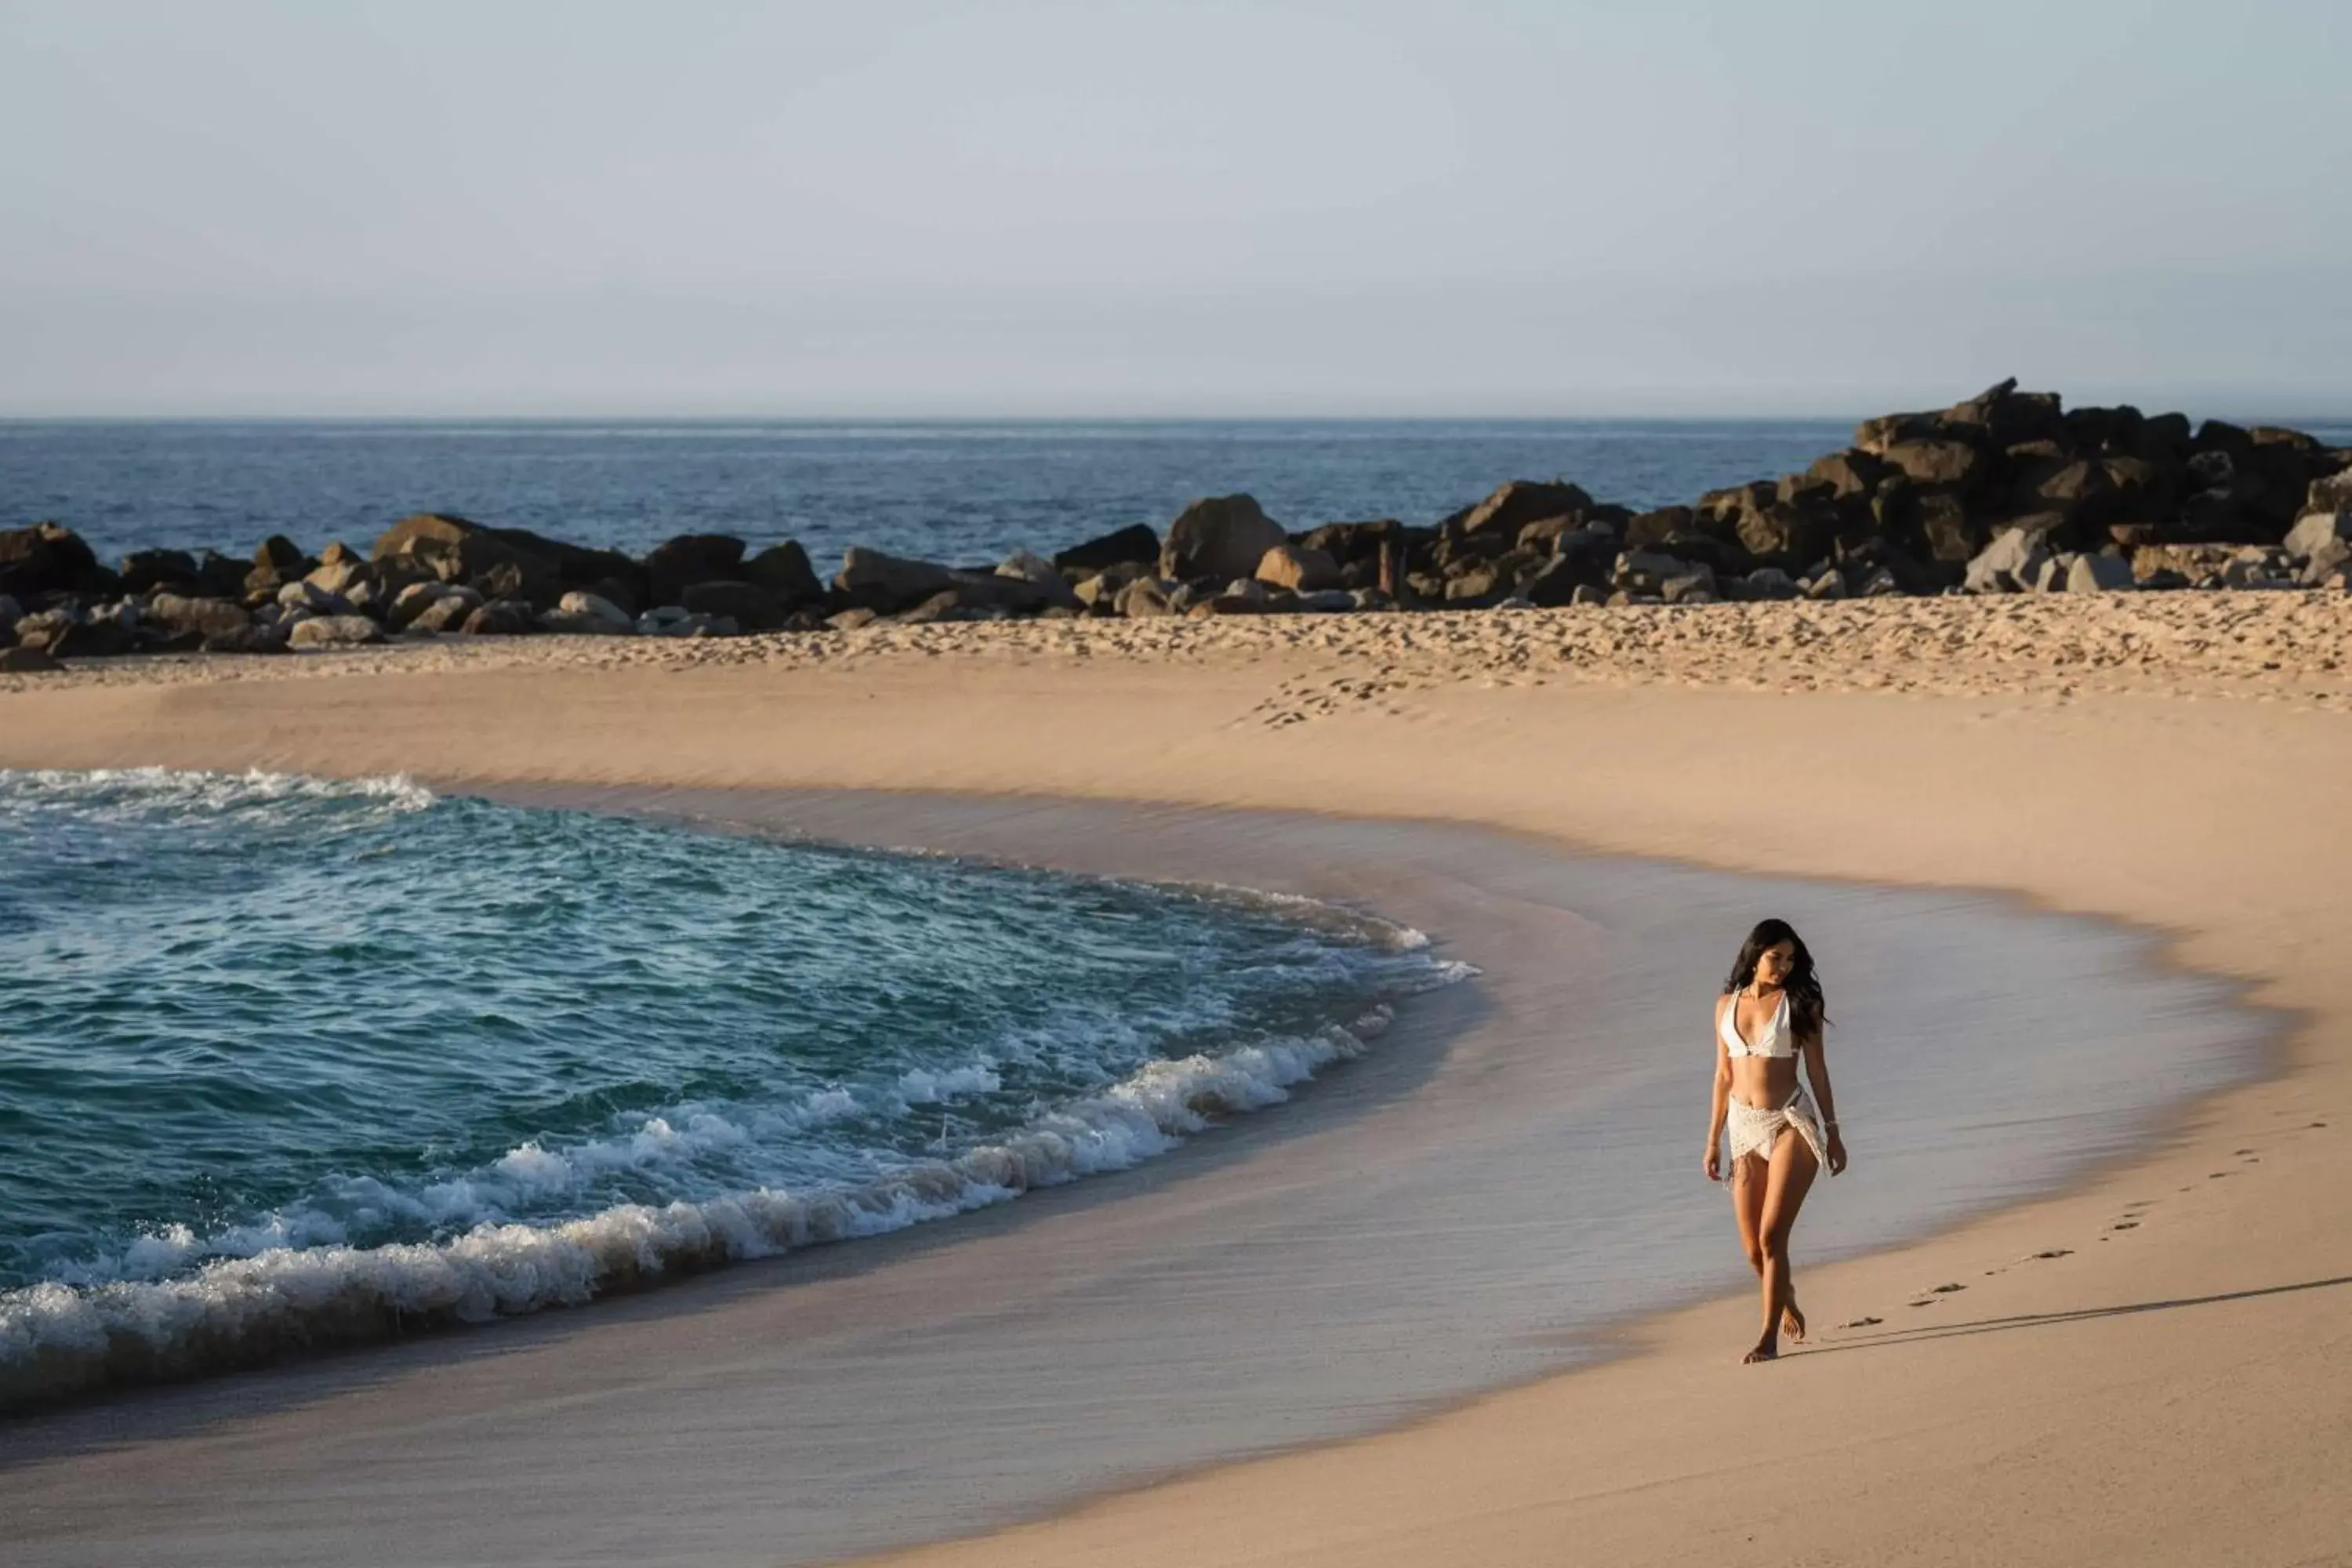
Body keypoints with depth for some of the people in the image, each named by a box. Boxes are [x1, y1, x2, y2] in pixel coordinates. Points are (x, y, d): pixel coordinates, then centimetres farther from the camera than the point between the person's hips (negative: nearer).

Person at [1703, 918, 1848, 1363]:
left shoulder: (1799, 1004, -1)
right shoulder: (1727, 1005, 8)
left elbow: (1817, 1071, 2)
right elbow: (1723, 1075, 12)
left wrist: (1833, 1133, 2)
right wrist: (1713, 1141, 11)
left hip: (1791, 1124, -4)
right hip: (1745, 1126, 4)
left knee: (1771, 1237, -13)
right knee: (1754, 1250, 7)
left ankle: (1769, 1338, -7)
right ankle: (1785, 1297, 38)